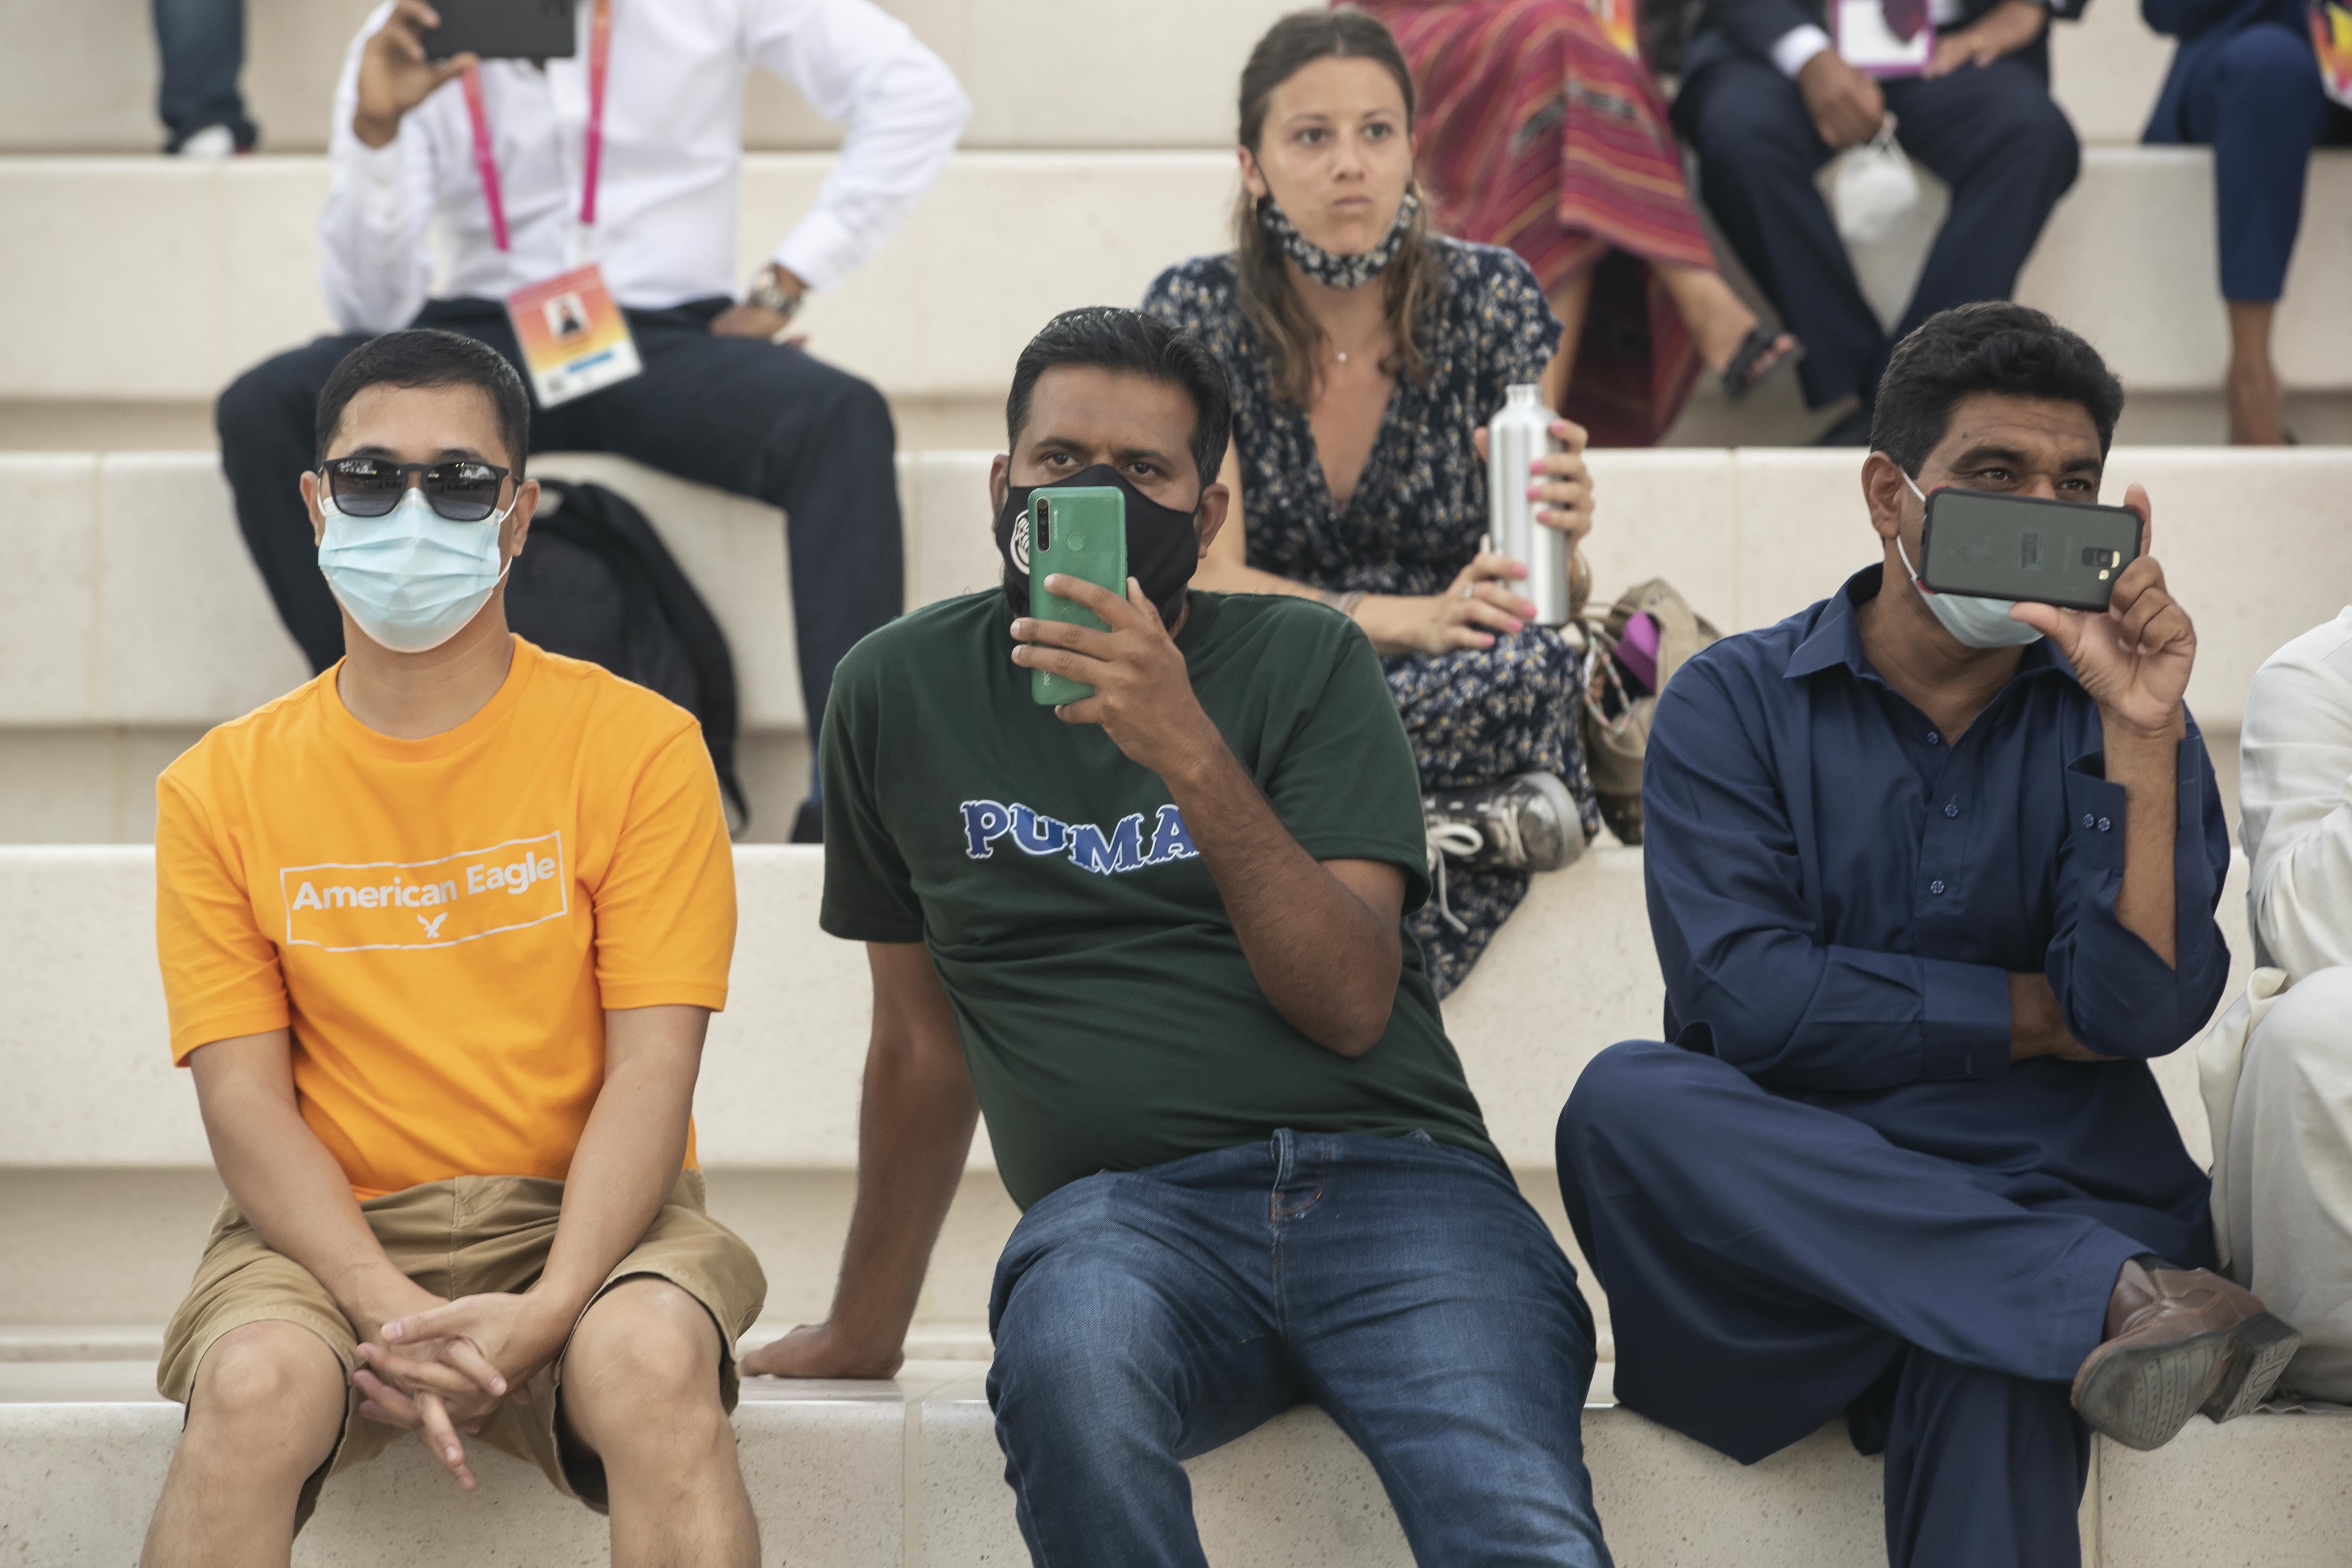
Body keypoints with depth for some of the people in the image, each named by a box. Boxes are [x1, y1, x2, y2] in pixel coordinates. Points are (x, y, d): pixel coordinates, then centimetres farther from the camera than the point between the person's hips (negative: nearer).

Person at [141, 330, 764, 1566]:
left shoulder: (636, 746, 2)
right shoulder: (220, 790, 6)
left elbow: (652, 1071, -5)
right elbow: (244, 1101, -1)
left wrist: (550, 1311, -21)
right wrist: (388, 1309, -19)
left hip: (582, 1220, -1)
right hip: (331, 1233, 1)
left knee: (654, 1367, -34)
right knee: (255, 1385, -32)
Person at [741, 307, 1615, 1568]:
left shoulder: (1304, 661, 8)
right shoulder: (901, 689, 14)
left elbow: (1351, 1003, -5)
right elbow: (923, 1039, 24)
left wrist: (1191, 755, -16)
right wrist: (861, 1336, 28)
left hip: (1386, 1174, -2)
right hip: (1125, 1207, 2)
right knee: (1067, 1369, -37)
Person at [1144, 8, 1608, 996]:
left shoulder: (1490, 302, -2)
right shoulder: (1197, 315, -4)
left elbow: (1523, 587, 1)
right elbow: (1207, 583, -10)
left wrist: (1558, 534, -25)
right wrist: (1402, 620, -26)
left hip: (1457, 698, 1)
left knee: (1535, 667, -37)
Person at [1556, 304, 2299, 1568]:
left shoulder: (2113, 712, 10)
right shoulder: (1735, 704, 7)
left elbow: (2147, 1010, -6)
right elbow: (1744, 999, -9)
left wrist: (2144, 739, -14)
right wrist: (2041, 1014, -4)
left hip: (2042, 1183, -1)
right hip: (1787, 1206, 2)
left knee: (1994, 1347, -38)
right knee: (1624, 1098, -33)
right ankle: (2108, 1298, -38)